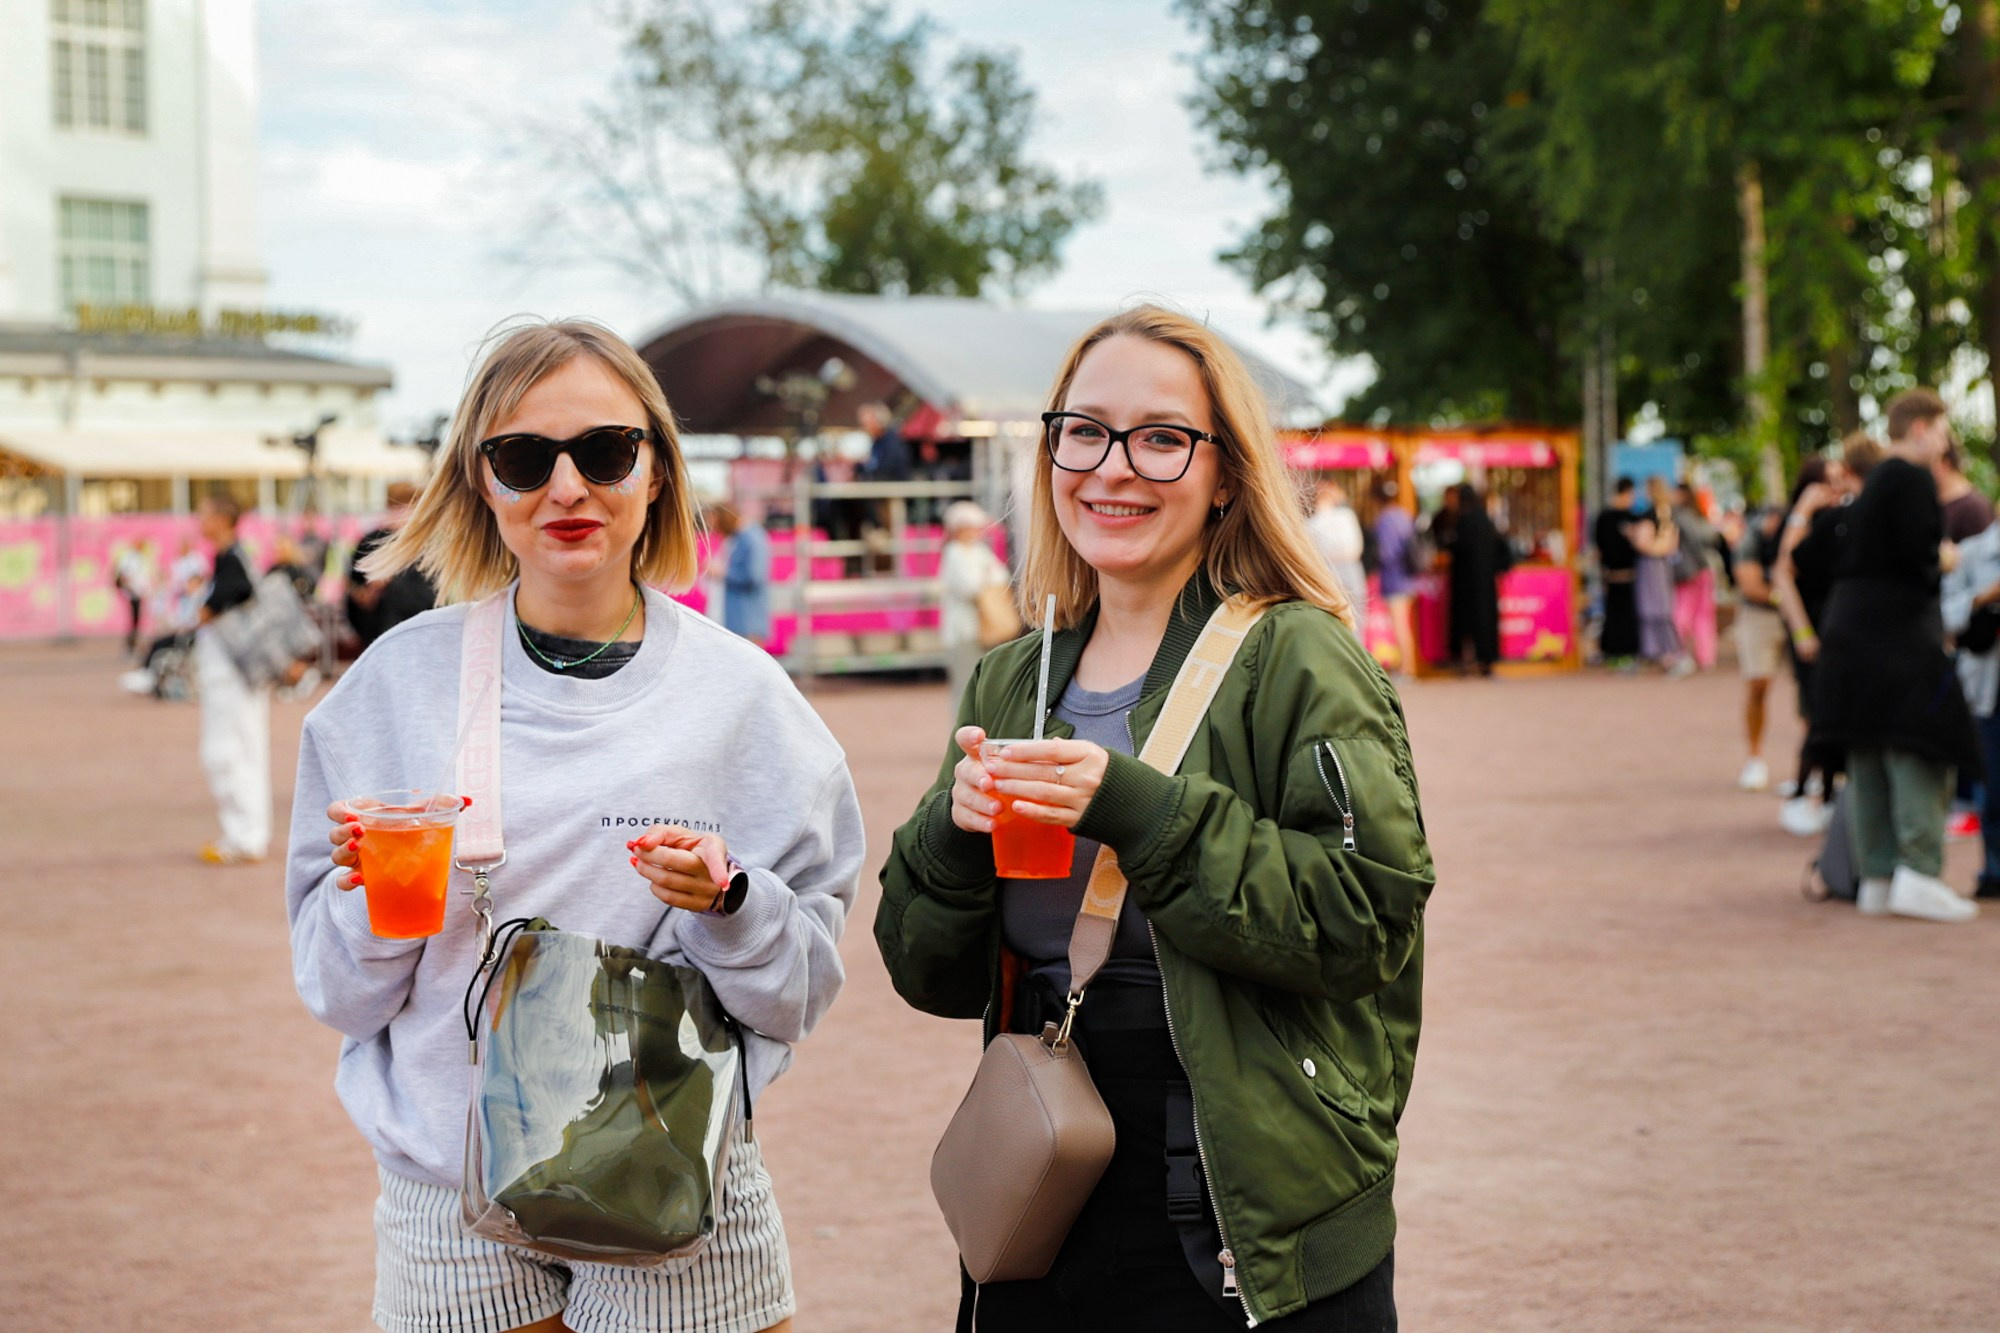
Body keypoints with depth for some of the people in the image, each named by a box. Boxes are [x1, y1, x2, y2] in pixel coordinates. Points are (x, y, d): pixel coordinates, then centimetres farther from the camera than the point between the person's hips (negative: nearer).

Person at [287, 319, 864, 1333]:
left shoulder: (736, 690, -2)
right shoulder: (402, 680, -1)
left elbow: (801, 988, 0)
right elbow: (337, 991, 2)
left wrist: (729, 905, -19)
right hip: (448, 1202, 1)